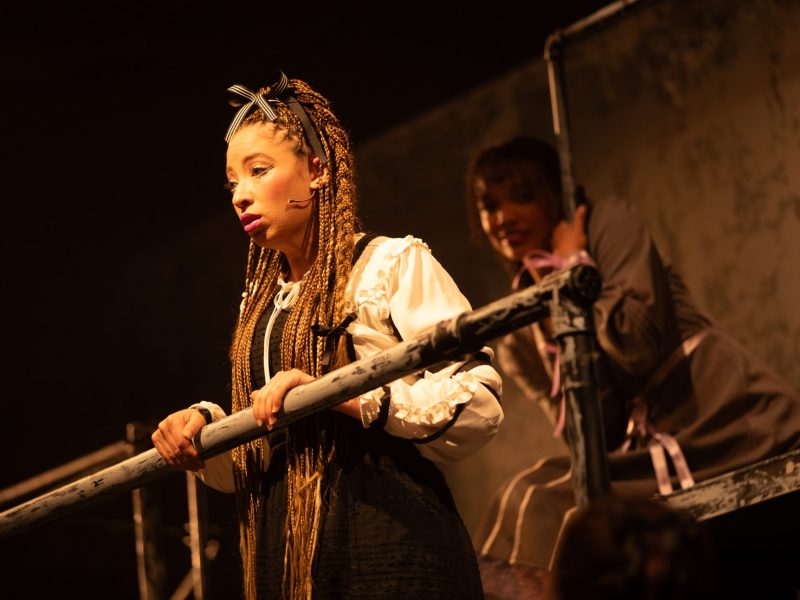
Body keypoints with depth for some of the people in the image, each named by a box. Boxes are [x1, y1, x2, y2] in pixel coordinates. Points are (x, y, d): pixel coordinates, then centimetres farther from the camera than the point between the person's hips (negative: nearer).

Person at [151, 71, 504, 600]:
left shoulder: (393, 264, -2)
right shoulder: (260, 300, 19)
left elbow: (479, 403, -14)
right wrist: (206, 429, -1)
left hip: (388, 550, -6)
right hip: (282, 555, 7)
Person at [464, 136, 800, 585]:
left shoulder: (610, 223, 2)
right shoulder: (518, 345, 14)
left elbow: (638, 345, -14)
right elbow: (595, 435, 1)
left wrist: (575, 266, -3)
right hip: (662, 456, 5)